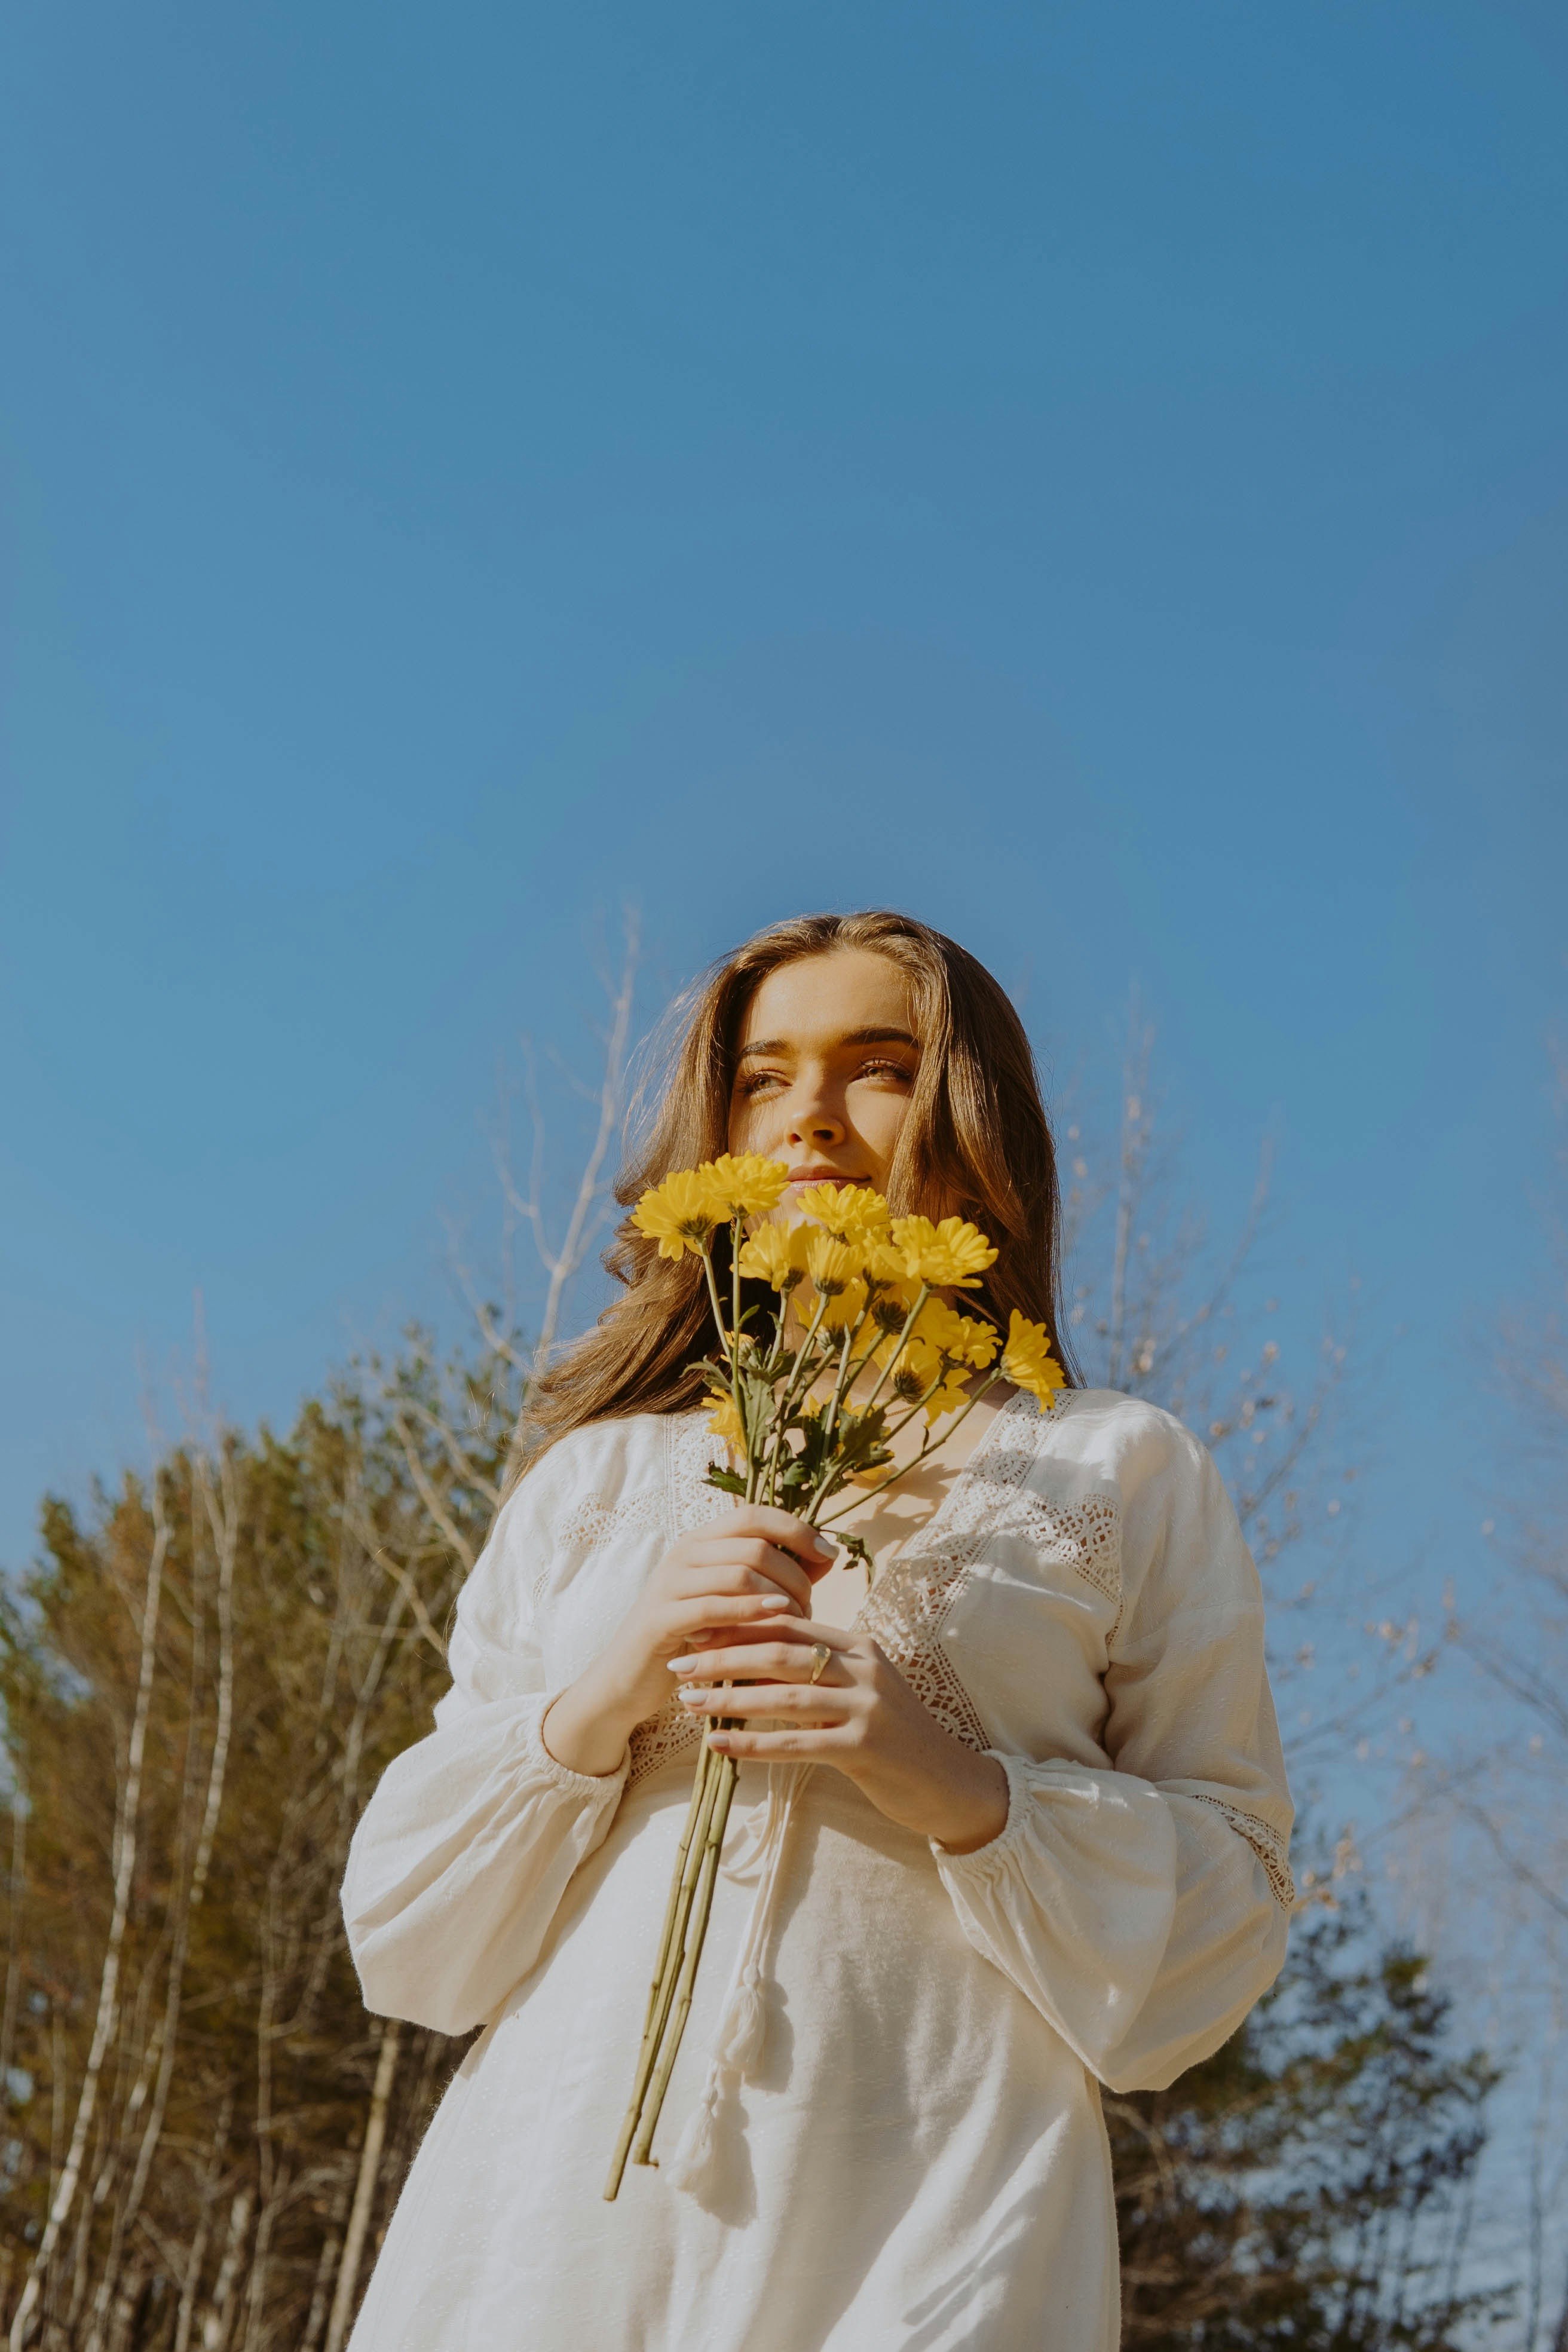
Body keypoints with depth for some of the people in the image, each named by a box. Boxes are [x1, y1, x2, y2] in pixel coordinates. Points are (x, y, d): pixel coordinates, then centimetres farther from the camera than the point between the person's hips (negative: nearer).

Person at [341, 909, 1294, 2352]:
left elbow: (1227, 1919, 4)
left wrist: (973, 1794, -13)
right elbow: (405, 1926, 11)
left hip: (914, 2226, -2)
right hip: (554, 2192, 2)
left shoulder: (1121, 1471, 9)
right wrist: (595, 1704, -7)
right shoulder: (597, 1473, 15)